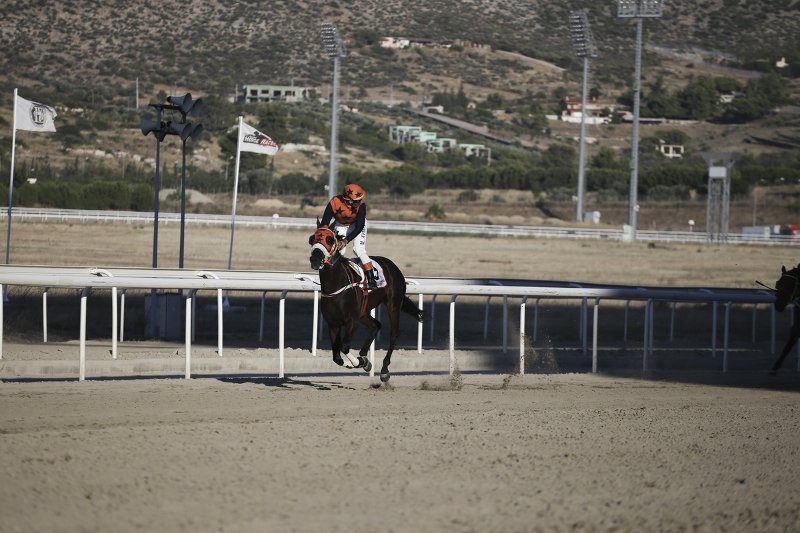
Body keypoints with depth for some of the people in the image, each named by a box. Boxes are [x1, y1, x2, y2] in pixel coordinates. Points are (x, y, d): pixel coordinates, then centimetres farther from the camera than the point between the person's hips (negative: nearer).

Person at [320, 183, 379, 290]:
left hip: (357, 224, -2)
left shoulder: (361, 205, -34)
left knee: (359, 250, -16)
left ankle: (372, 280, -15)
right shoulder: (334, 203, -33)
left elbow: (359, 227, -32)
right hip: (340, 224, 2)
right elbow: (324, 224, -26)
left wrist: (345, 241, -39)